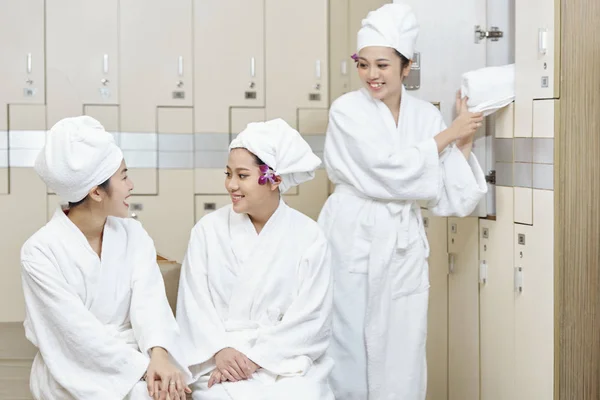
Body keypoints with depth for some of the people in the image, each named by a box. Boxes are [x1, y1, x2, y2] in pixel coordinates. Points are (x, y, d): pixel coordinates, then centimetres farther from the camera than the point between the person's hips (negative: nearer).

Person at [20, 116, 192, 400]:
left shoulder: (133, 234, 2)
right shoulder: (40, 251, -12)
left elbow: (149, 299, -11)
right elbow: (78, 329, -18)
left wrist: (158, 354, -30)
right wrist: (142, 368, -26)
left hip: (130, 357, 4)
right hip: (73, 370, -4)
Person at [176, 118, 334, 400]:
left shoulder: (308, 237, 0)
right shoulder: (208, 230, 4)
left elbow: (310, 318, -5)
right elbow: (194, 303, 0)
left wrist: (255, 359, -13)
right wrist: (220, 350, -15)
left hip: (284, 356, 0)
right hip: (218, 355, 0)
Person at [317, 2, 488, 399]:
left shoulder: (426, 114, 6)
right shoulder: (347, 109, -5)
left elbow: (450, 198, 5)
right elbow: (391, 171, -15)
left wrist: (464, 143, -4)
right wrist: (448, 134, -6)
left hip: (404, 244, 3)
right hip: (354, 238, -3)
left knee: (402, 351, 6)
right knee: (349, 348, 2)